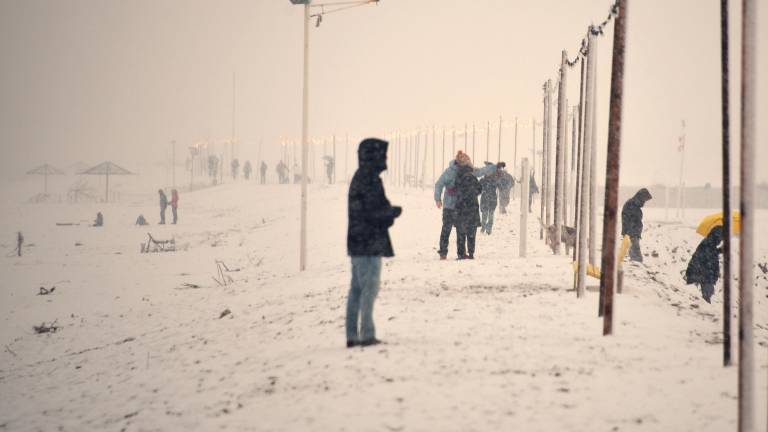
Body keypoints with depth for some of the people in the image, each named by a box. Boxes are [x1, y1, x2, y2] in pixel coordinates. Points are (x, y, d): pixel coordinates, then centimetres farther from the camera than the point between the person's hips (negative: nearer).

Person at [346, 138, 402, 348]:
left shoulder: (359, 177, 14)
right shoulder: (370, 180, -17)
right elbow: (373, 213, -21)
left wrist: (388, 212, 11)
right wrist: (394, 212, -4)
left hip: (357, 244, 10)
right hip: (370, 244, -10)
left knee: (356, 289, 11)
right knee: (369, 289, -5)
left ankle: (352, 335, 14)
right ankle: (366, 334, -4)